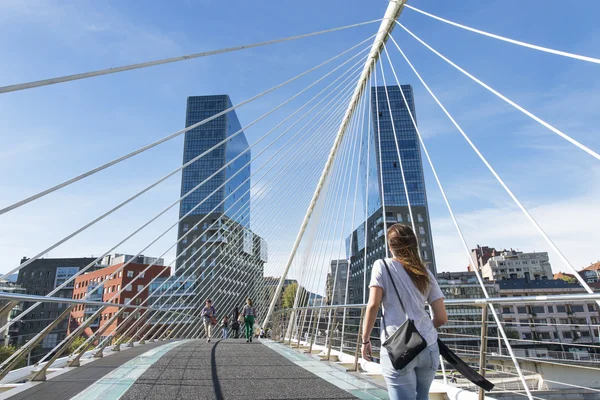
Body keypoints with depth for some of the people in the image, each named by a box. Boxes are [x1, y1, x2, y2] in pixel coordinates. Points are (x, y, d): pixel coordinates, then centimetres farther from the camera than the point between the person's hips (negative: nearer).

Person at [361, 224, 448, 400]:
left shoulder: (382, 266, 0)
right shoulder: (426, 273, 10)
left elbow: (373, 305, -8)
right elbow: (442, 318, 9)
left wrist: (365, 340, 2)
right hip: (429, 347, 5)